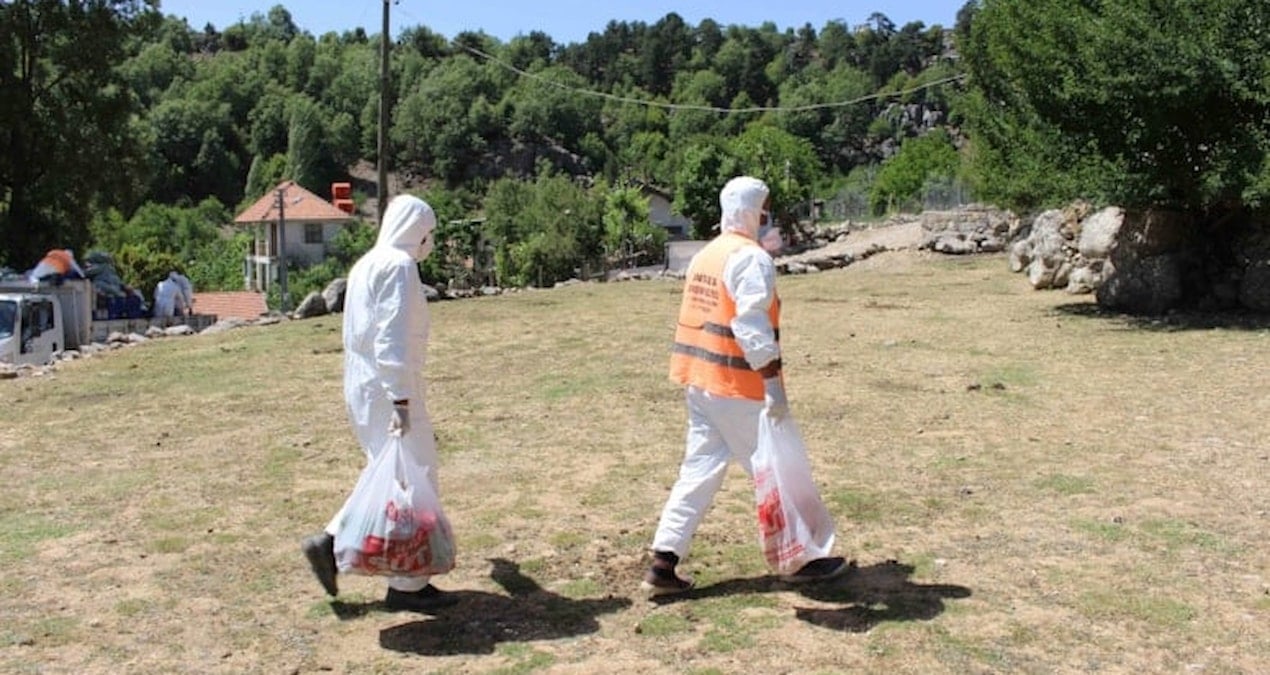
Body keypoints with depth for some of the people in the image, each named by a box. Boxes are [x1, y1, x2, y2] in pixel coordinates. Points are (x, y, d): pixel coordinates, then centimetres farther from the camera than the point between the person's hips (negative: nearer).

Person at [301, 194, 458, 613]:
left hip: (360, 385, 10)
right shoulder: (399, 265, -13)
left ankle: (329, 542, 15)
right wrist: (401, 399, -24)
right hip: (387, 389, -10)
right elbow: (393, 338, -22)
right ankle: (407, 585, 4)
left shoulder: (366, 265, 17)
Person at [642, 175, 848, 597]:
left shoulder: (705, 255, 16)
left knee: (701, 467, 11)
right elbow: (752, 325, -22)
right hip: (738, 386, -9)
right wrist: (774, 383, -23)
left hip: (699, 379, 9)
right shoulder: (752, 258, -13)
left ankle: (663, 564, 7)